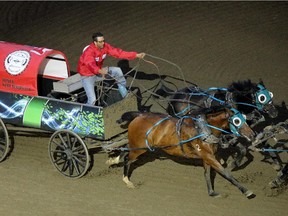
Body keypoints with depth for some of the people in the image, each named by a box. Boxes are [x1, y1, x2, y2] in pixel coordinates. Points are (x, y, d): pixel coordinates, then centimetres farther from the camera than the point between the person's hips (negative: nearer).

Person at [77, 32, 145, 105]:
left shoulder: (105, 46, -12)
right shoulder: (89, 51, -32)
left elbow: (118, 52, -15)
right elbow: (90, 64, -49)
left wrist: (136, 55, -22)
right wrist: (100, 71, -70)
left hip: (98, 71, 6)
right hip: (88, 76, -6)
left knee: (117, 71, -9)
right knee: (92, 100, -22)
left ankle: (125, 96, 4)